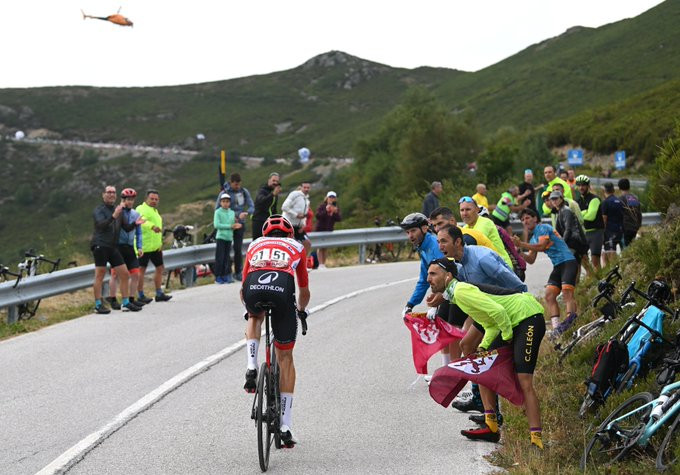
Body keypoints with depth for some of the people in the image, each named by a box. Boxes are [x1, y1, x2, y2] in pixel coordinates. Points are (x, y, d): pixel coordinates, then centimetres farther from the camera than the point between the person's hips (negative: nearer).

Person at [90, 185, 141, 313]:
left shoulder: (118, 210, 18)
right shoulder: (99, 210, -2)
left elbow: (127, 228, 17)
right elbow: (101, 224, -21)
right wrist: (113, 216, -36)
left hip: (113, 247, 6)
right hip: (100, 245, -6)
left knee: (124, 274, 2)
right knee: (100, 274, -8)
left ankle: (126, 303, 8)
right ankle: (98, 305, -5)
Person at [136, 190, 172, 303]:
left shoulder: (155, 211, 22)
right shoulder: (142, 209, -9)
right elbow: (142, 221, -32)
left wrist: (160, 243, 31)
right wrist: (152, 226, -50)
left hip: (155, 246, 9)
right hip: (144, 246, -9)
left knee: (160, 267, 11)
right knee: (141, 269, -4)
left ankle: (159, 293, 20)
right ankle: (140, 295, 1)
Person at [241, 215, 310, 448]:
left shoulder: (255, 245, 36)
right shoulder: (296, 247, 35)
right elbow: (304, 292, 42)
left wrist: (249, 308, 60)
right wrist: (301, 311, 62)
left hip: (254, 288, 1)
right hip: (282, 290, -1)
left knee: (255, 317, 40)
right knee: (285, 357, 15)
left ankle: (251, 367, 17)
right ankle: (285, 425, 14)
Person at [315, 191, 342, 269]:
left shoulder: (336, 208, 5)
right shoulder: (322, 206, -6)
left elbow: (339, 218, -5)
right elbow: (318, 216, -18)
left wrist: (336, 212, -22)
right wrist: (326, 211, -29)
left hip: (329, 230, 4)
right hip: (320, 229, -4)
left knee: (326, 248, 6)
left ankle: (324, 264, 11)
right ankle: (320, 264, -7)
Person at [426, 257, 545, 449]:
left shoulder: (461, 291, -17)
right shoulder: (456, 294, 15)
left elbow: (497, 311, -26)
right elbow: (491, 325, 15)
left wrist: (507, 336, -11)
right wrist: (483, 347, 0)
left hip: (528, 316, -10)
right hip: (511, 323, 10)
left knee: (524, 381, -18)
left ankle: (536, 439, -20)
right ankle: (491, 427, 10)